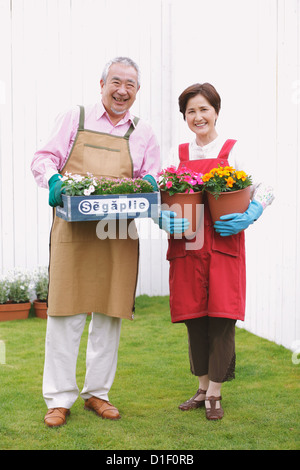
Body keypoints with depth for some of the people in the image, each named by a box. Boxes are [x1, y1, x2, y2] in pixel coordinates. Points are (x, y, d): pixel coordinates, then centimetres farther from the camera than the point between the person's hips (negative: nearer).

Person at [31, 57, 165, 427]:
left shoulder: (143, 134, 16)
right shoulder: (74, 119, 11)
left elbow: (153, 179, 17)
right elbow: (44, 158, 9)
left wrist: (149, 183, -7)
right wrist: (53, 178, -14)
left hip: (119, 234, 3)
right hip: (72, 230, -2)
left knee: (109, 314, 7)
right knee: (65, 314, -3)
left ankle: (97, 393, 20)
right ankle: (59, 398, 7)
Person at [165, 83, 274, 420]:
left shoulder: (233, 151, 3)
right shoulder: (179, 155, 13)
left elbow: (265, 190, 0)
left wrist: (249, 216, -18)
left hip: (224, 247, -3)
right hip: (186, 247, 3)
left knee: (221, 320, -4)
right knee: (194, 320, 7)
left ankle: (215, 395, 9)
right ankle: (202, 389, 23)